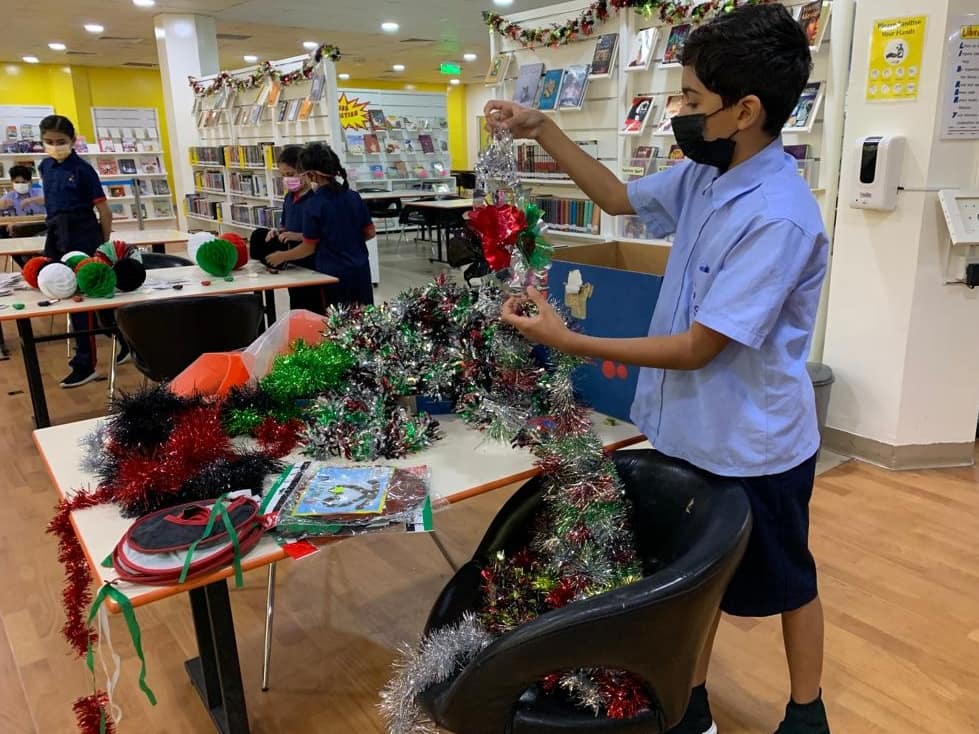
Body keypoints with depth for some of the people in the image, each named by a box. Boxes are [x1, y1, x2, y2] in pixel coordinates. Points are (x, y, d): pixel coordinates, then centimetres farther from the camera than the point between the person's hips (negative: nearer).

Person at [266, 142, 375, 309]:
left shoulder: (315, 205, -12)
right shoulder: (354, 196, 0)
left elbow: (309, 247, -6)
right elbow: (370, 232, 6)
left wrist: (281, 256, 8)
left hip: (333, 274, -4)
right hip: (361, 270, 5)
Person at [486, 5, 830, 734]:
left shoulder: (777, 218, -28)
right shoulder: (703, 177, -1)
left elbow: (697, 347, -27)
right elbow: (619, 197, 15)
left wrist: (567, 340, -25)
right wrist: (542, 131, 4)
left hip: (752, 447, -7)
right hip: (689, 434, 8)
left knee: (783, 582, 17)